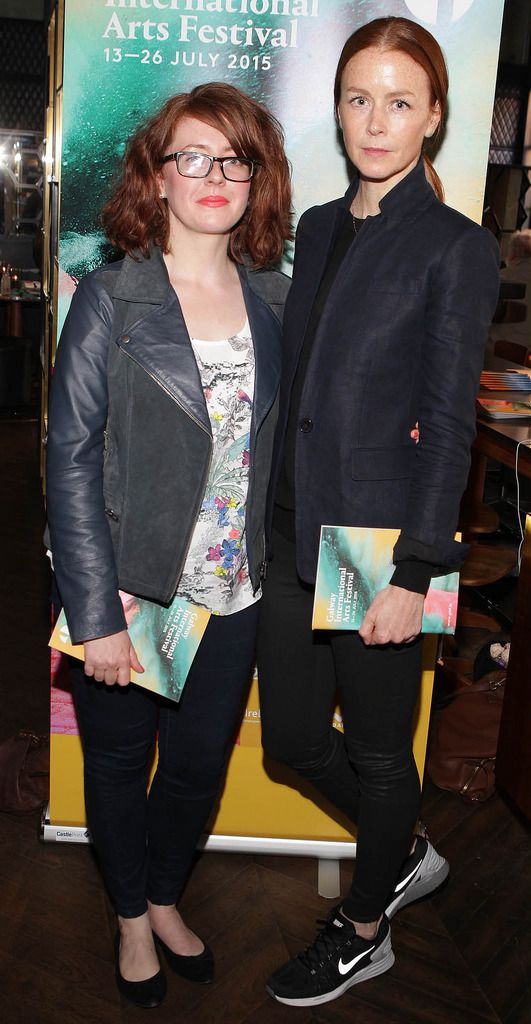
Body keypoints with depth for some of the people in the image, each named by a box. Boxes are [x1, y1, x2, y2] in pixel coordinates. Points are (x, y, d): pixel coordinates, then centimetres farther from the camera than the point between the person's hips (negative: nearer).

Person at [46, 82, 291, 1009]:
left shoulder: (276, 299, 2)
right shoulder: (109, 299, -10)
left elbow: (285, 440, 8)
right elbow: (71, 461, -12)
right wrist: (96, 616, -15)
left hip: (234, 594, 3)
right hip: (130, 593, -3)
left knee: (200, 765, 17)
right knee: (120, 764, 16)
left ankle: (165, 897, 47)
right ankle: (132, 917, 44)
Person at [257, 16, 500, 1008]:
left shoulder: (456, 248, -8)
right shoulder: (319, 228, 11)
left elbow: (449, 423, -12)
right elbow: (299, 385, 13)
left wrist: (414, 573, -16)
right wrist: (272, 515, 12)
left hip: (379, 536, -6)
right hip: (294, 529, 7)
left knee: (376, 747, 12)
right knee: (291, 733, 16)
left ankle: (363, 931, 37)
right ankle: (406, 854, 44)